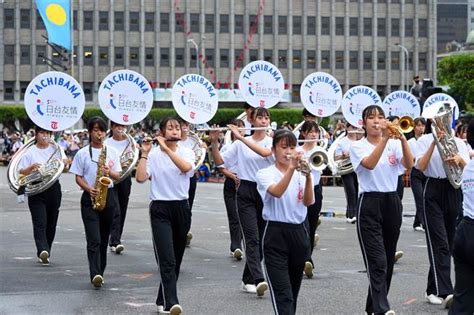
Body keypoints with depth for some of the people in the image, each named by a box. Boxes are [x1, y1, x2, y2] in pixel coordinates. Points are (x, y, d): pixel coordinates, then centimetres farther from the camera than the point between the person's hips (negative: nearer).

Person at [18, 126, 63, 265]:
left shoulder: (55, 150, 11)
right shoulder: (30, 152, 3)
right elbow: (21, 171, 1)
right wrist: (32, 167, -18)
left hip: (53, 189, 3)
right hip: (36, 189, -3)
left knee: (51, 222, 7)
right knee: (40, 223, -14)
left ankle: (44, 252, 17)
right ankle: (43, 250, -27)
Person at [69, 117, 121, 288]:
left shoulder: (112, 152, 8)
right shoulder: (82, 153, 1)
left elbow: (118, 176, 7)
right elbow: (78, 178, 2)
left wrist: (109, 172, -15)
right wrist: (89, 189, -15)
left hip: (108, 196, 3)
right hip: (90, 198, -3)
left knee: (104, 238, 9)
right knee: (94, 239, -14)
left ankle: (99, 273, 19)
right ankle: (96, 274, -24)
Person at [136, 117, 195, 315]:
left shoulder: (186, 152, 4)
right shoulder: (154, 154, -1)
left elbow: (186, 167, -19)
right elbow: (140, 178, -12)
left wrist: (166, 148, -21)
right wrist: (144, 153, -13)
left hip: (181, 208, 3)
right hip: (160, 209, -3)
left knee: (176, 259, 11)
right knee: (167, 259, -14)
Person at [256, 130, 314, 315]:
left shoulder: (300, 174, 9)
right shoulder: (265, 174, -1)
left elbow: (308, 202, -8)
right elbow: (277, 192, -23)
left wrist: (308, 176, -23)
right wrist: (291, 168, -34)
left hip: (299, 232, 5)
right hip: (275, 234, -5)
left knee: (293, 290, 15)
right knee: (282, 292, -14)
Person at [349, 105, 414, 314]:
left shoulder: (394, 144, 8)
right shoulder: (358, 146, 0)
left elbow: (409, 164, -10)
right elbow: (369, 164, -21)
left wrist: (402, 138, -23)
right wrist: (385, 138, -29)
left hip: (392, 203, 4)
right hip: (370, 204, -4)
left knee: (388, 260, 10)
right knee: (377, 261, -15)